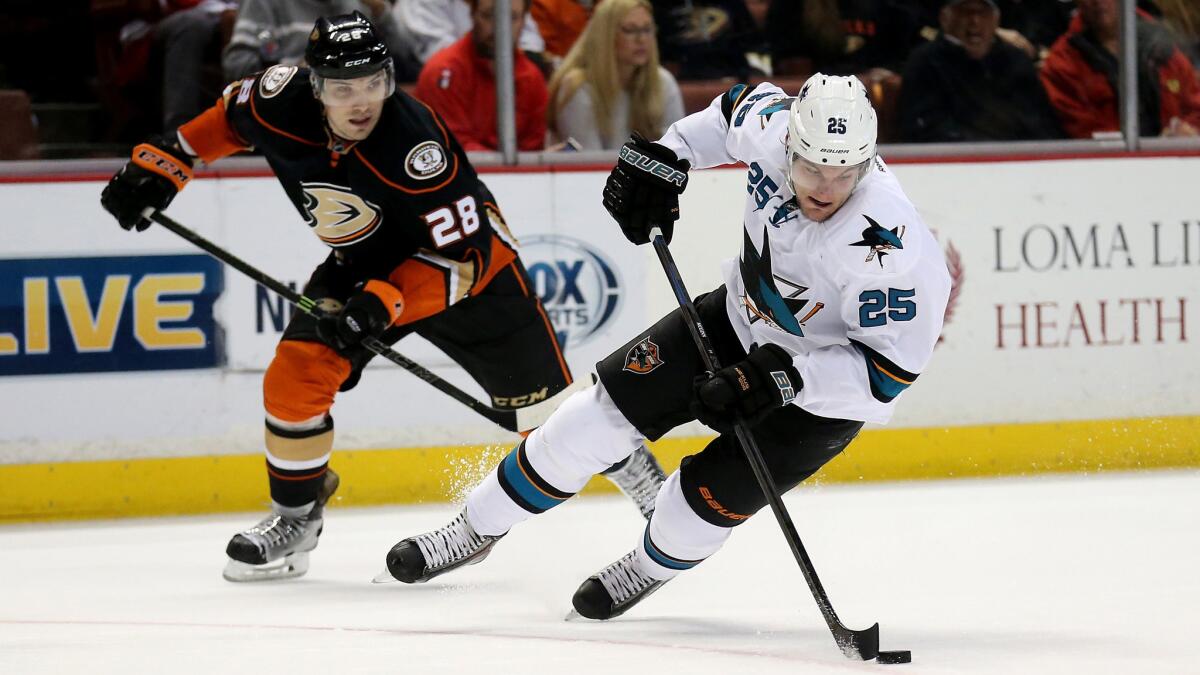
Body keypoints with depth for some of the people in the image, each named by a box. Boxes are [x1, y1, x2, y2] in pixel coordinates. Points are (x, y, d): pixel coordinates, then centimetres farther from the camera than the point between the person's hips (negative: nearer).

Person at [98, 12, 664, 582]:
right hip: (361, 265, 4)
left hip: (469, 259, -4)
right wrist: (160, 163, -2)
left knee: (543, 402, -1)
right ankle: (294, 518, 7)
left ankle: (631, 463, 27)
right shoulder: (283, 103, -23)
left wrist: (385, 303, -42)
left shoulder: (415, 144, -37)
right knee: (294, 378, -12)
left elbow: (461, 255, -32)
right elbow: (230, 116, 2)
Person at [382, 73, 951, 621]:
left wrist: (779, 378, -37)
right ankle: (477, 529, 20)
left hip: (828, 388, -5)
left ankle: (650, 567, 25)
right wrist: (663, 157, -8)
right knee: (605, 411, 0)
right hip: (741, 317, 5)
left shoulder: (891, 248, -38)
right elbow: (737, 109, 3)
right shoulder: (771, 125, -23)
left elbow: (889, 368, -31)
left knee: (710, 498, -12)